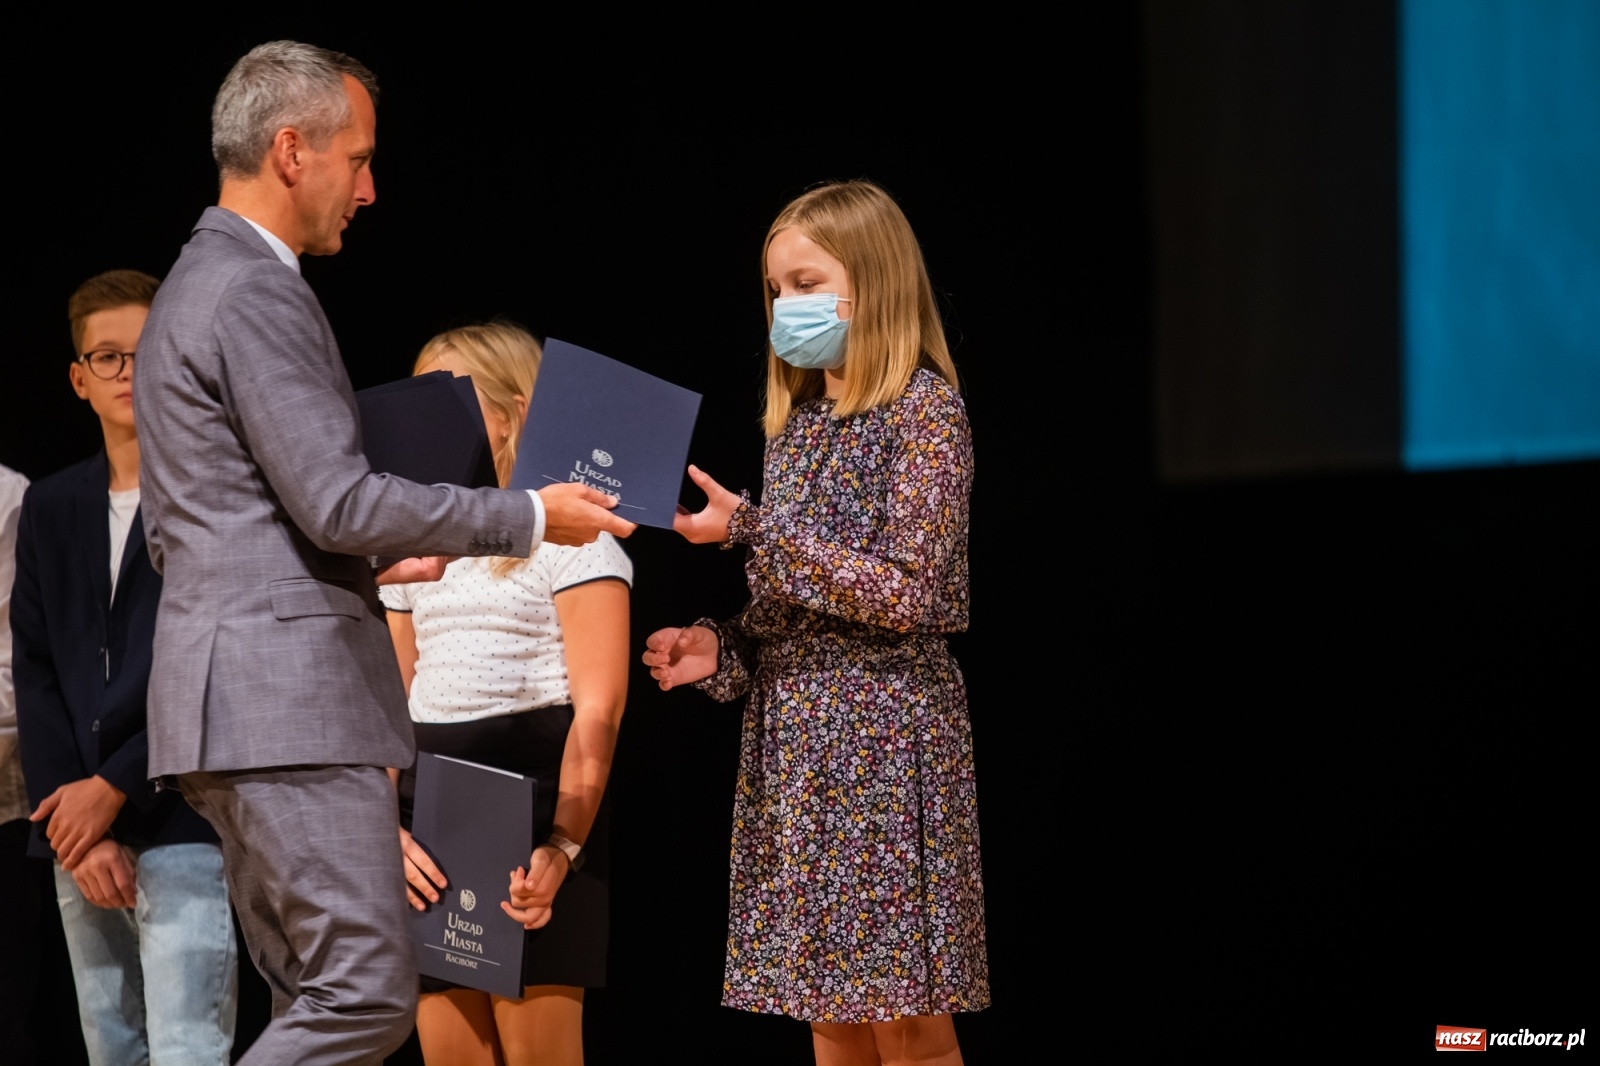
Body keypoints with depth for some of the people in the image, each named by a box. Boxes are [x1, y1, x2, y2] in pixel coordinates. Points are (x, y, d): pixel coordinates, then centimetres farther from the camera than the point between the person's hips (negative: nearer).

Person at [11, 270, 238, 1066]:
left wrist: (115, 789, -10)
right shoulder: (51, 508, 16)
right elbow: (34, 674, 10)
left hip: (183, 830, -6)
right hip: (78, 838, 6)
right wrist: (70, 825, -2)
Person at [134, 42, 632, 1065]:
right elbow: (340, 500, -18)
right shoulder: (257, 294, -11)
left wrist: (365, 562, 24)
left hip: (237, 703, 11)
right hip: (288, 695, -11)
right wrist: (531, 516, -8)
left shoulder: (195, 287, 21)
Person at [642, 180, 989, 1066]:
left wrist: (751, 533, -19)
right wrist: (722, 650, 0)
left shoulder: (925, 409, -8)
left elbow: (908, 594, -17)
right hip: (794, 740, 7)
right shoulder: (799, 421, 14)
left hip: (884, 735, -7)